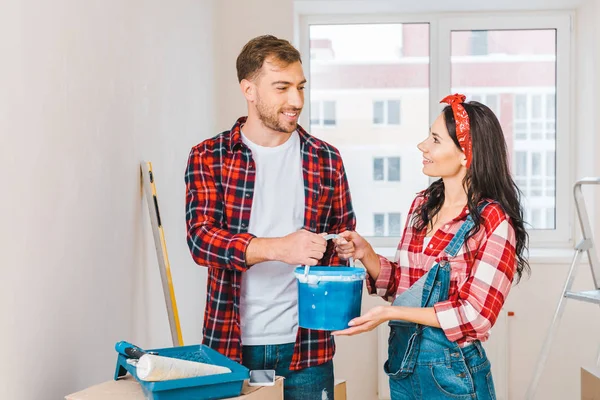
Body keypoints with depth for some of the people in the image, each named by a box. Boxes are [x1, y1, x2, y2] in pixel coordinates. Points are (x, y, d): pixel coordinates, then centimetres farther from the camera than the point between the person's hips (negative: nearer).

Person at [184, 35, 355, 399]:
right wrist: (279, 247, -28)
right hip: (231, 341, -1)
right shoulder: (209, 158, -1)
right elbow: (202, 238, -13)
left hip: (307, 343, 1)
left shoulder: (326, 159, 4)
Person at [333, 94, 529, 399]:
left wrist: (391, 313, -20)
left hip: (451, 372, -6)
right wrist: (366, 254, -8)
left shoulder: (494, 221, -16)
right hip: (401, 359, 6)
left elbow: (476, 315, -17)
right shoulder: (423, 204, 3)